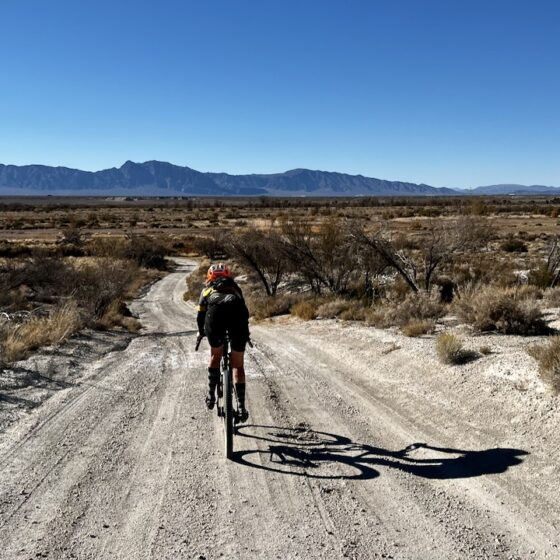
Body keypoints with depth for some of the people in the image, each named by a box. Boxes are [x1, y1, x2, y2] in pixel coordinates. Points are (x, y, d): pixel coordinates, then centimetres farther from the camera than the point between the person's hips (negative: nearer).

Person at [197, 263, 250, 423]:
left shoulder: (207, 289, 35)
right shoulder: (235, 288, 38)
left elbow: (200, 314, 38)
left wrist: (201, 332, 57)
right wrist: (245, 333, 59)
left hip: (215, 315, -1)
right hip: (237, 315, 1)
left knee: (215, 356, 26)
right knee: (237, 365, 11)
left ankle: (211, 395, 22)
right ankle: (241, 406, 4)